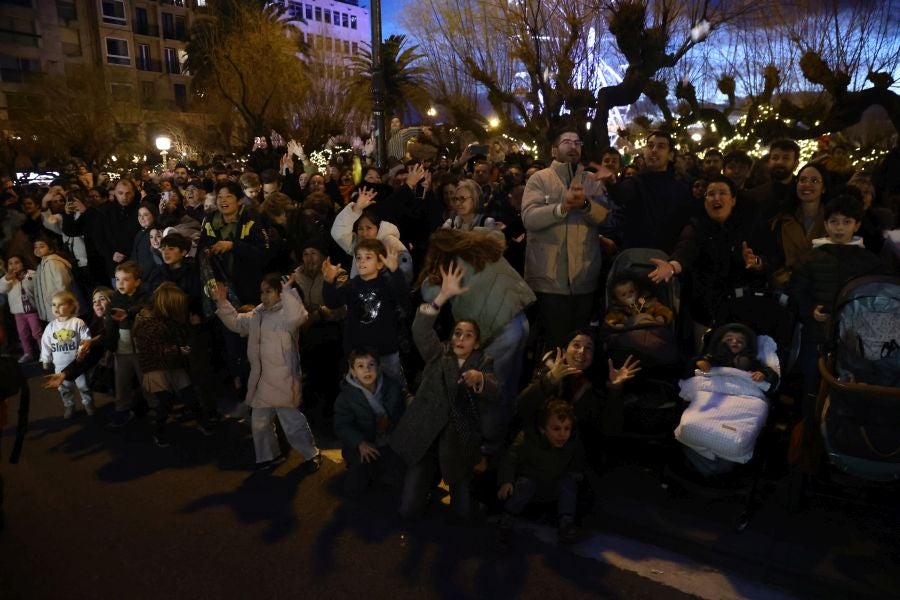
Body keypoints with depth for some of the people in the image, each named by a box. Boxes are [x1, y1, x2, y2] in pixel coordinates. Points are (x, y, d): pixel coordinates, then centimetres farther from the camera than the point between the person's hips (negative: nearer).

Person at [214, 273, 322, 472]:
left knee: (293, 424, 0)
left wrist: (288, 291, -37)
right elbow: (236, 322, 22)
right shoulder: (257, 315, 12)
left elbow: (297, 317, -38)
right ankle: (270, 455, 39)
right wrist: (223, 303, 11)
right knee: (259, 422, 20)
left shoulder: (287, 313, -14)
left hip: (282, 381, -8)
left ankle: (311, 455, 21)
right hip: (261, 381, 9)